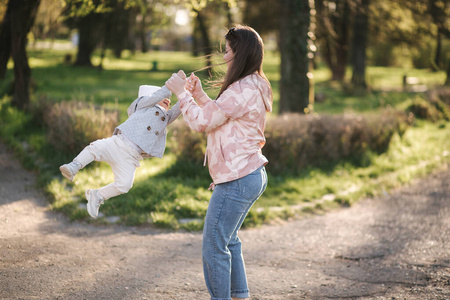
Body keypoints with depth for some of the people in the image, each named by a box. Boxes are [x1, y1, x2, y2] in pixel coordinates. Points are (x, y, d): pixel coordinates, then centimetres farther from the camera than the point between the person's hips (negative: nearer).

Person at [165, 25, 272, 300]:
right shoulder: (255, 86, 13)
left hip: (237, 180, -11)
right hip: (252, 175, 11)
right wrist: (199, 95, 12)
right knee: (228, 239, 23)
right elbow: (220, 119, 21)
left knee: (215, 246, -2)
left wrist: (181, 93, -5)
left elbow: (201, 122, -17)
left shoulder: (243, 90, -20)